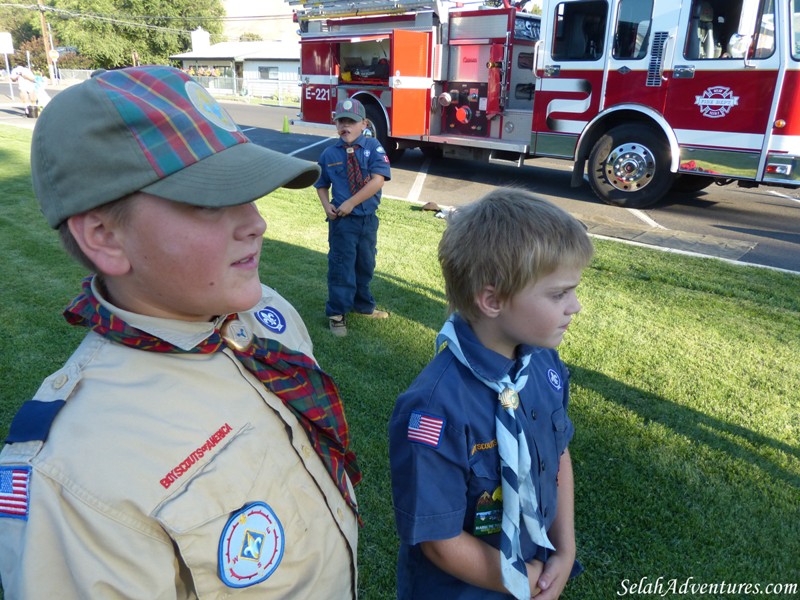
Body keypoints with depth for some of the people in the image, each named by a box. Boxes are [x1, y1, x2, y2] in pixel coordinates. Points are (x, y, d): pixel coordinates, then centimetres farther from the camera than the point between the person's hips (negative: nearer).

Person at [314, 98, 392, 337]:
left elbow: (378, 180, -16)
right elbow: (322, 185, 11)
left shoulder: (373, 147, -6)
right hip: (342, 220, -1)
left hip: (369, 218, 1)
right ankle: (337, 313, 17)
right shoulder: (329, 154, -1)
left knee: (366, 264, 17)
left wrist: (351, 203, -18)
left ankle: (364, 305, 38)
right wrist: (327, 205, -9)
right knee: (341, 267, 3)